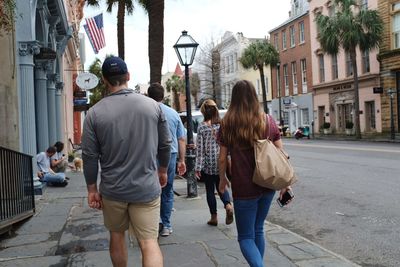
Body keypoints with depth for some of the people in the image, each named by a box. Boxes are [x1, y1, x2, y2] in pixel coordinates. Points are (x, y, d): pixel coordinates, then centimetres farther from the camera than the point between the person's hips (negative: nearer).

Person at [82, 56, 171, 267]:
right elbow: (165, 145, 5)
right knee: (149, 242, 1)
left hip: (113, 190, 1)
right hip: (146, 187, 0)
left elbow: (90, 156, -5)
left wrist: (92, 189, 7)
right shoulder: (152, 105, -3)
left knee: (117, 236, 21)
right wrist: (162, 170, 21)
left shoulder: (95, 113, -7)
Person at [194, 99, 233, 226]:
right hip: (221, 163, 3)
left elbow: (199, 148, -9)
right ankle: (228, 205, -9)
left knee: (210, 190, 11)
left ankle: (214, 217, 15)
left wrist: (198, 167, -6)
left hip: (208, 164, -2)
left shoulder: (202, 127, -9)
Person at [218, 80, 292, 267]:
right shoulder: (268, 121, 0)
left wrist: (222, 179, 13)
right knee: (258, 230, 22)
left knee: (246, 237, 6)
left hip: (244, 188, -4)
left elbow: (223, 158, -3)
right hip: (267, 186, 4)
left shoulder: (227, 124, -7)